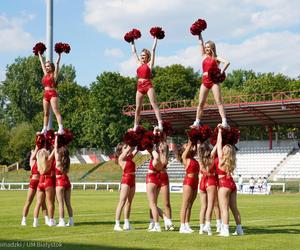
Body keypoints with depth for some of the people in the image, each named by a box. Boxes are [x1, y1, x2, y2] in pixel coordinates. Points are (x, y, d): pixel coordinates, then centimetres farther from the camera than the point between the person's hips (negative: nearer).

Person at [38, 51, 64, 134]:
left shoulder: (54, 74, 2)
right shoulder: (45, 74, 18)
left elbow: (57, 63, -1)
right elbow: (42, 63, 25)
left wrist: (59, 55, 0)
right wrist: (39, 54, 32)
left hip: (52, 94, -7)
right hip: (46, 94, 7)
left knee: (56, 111, -15)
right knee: (46, 113, 7)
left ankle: (61, 129, -23)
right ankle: (44, 129, 10)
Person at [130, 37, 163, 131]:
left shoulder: (149, 64, 4)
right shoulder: (139, 64, 16)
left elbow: (153, 49, 2)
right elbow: (134, 52, 25)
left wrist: (155, 38, 5)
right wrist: (132, 42, 31)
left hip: (148, 85, -5)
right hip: (140, 86, 5)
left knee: (154, 104, -13)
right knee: (138, 108, 5)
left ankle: (160, 124, -23)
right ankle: (135, 127, 9)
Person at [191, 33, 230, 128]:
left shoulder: (216, 58, 1)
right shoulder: (204, 56, 13)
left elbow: (227, 62, -14)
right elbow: (201, 44, 13)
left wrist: (221, 73, -16)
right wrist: (199, 34, 14)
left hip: (214, 81, -5)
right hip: (205, 82, 5)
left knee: (218, 101, -11)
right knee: (201, 103, 3)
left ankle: (224, 122, -19)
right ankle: (197, 122, 6)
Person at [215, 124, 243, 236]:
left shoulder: (221, 158, -8)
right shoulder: (231, 160, 10)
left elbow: (219, 143, 0)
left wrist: (220, 131, 10)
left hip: (224, 183, -7)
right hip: (232, 183, 7)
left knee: (224, 208, -8)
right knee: (234, 208, 10)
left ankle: (225, 230, -11)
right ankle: (239, 229, 12)